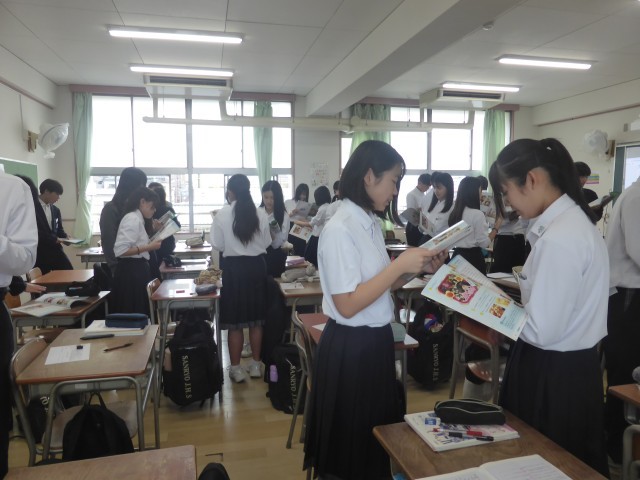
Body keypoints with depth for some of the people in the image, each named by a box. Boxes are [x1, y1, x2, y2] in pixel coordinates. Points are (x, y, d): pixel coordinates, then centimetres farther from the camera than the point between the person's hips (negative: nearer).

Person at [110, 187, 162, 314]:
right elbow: (120, 250, -24)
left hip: (137, 270, 10)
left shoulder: (137, 219, 16)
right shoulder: (133, 219, -14)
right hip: (132, 271, -10)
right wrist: (148, 247, -21)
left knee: (139, 313, 14)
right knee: (134, 314, -3)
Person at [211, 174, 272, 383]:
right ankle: (256, 365, 25)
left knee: (235, 322, 8)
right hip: (257, 266, 3)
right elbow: (266, 243, 4)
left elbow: (217, 245, -5)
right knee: (256, 320, 14)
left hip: (234, 268, -3)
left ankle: (236, 369, 17)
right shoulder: (261, 214, -4)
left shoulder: (222, 214, -10)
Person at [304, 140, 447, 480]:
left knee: (377, 438, 25)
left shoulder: (370, 222, 5)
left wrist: (417, 268, -1)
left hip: (377, 341, 9)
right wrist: (399, 265, -22)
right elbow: (348, 305, -24)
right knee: (350, 447, 13)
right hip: (350, 348, -9)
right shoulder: (340, 229, -21)